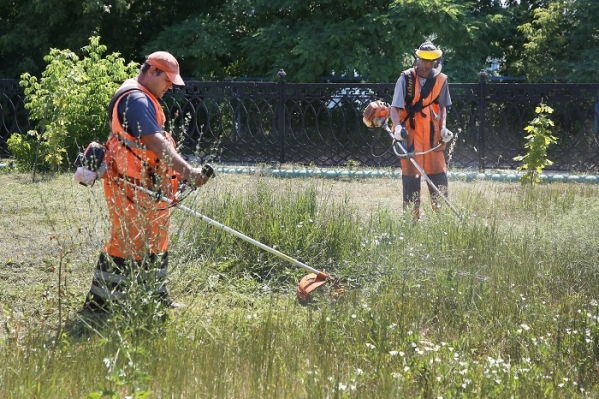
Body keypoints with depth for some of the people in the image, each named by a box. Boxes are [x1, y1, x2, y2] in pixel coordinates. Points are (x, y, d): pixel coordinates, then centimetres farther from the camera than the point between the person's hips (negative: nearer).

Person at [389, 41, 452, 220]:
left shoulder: (440, 80, 4)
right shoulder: (406, 79, -7)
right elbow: (395, 107, -11)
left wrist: (443, 127, 1)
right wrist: (398, 126, -28)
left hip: (432, 134, 3)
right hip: (410, 133, -3)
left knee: (439, 175, 2)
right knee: (411, 175, -2)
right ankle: (411, 217, 4)